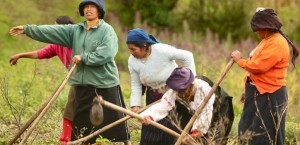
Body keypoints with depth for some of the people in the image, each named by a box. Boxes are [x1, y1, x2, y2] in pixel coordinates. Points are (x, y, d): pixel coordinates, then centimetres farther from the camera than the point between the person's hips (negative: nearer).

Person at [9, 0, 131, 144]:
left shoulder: (107, 30, -8)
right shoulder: (75, 30, 9)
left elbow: (106, 54, -21)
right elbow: (53, 31, 3)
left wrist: (83, 58, -18)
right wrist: (27, 29, -4)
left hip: (105, 84, -6)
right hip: (83, 84, 6)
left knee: (114, 118, -2)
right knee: (82, 121, 12)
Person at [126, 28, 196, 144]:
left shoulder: (162, 50, -26)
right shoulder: (132, 61, -11)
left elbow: (187, 56, -17)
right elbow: (136, 85, -6)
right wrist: (135, 105, -16)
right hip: (153, 98, 4)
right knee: (150, 131, 3)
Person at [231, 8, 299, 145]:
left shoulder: (277, 43, -19)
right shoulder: (268, 40, 14)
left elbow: (258, 66, -25)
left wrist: (240, 60, -8)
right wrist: (249, 90, 20)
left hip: (270, 96, -11)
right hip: (259, 93, 11)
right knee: (248, 131, 15)